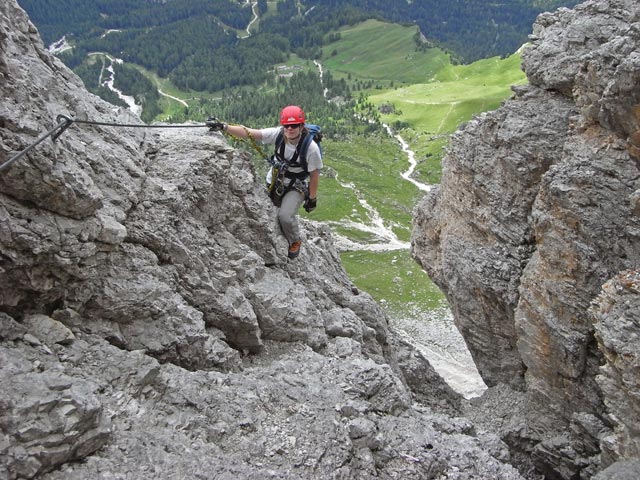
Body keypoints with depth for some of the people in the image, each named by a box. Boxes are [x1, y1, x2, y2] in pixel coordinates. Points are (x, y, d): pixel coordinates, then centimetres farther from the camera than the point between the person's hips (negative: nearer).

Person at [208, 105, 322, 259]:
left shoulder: (311, 148, -27)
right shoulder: (278, 134, -21)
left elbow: (314, 174, -15)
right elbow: (249, 133, -24)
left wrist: (312, 198, -7)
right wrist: (224, 127, -36)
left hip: (296, 187, -4)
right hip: (274, 182, 4)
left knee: (285, 216, -22)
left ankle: (295, 242, 9)